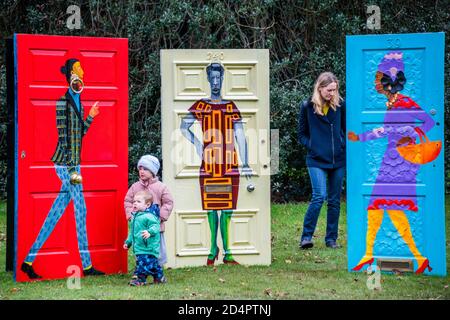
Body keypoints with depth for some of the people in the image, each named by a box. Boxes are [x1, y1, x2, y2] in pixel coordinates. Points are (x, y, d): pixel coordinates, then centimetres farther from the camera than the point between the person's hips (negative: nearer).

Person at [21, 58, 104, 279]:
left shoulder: (77, 102, 15)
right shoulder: (63, 102, -12)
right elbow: (63, 137, -16)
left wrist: (90, 117, 23)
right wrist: (71, 169, -18)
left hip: (72, 165, 9)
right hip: (66, 164, -9)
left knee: (56, 214, 8)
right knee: (80, 211, -3)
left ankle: (29, 260, 11)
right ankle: (87, 265, 5)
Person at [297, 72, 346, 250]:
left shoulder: (340, 105, 4)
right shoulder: (308, 106, 0)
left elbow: (347, 129, 15)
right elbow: (302, 134, 8)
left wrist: (344, 146, 2)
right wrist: (311, 146, -6)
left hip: (338, 160, 3)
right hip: (316, 160, -3)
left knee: (335, 200, 7)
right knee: (319, 196, -16)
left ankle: (331, 239, 15)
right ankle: (306, 236, -9)